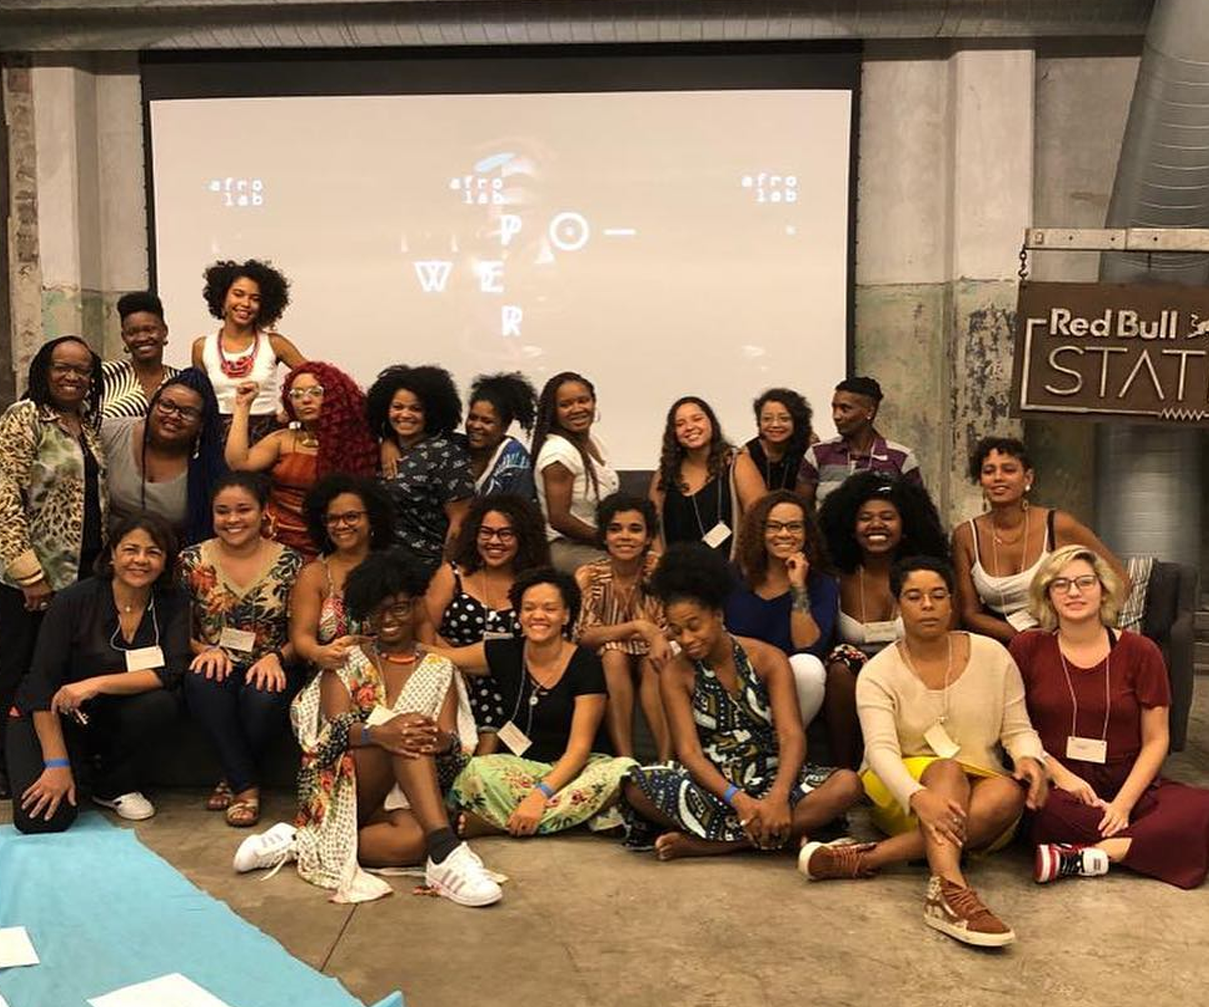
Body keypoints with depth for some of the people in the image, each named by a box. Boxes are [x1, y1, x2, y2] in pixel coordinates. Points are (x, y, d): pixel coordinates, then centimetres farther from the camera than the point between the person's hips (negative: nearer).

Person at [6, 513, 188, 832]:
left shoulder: (172, 605, -7)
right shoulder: (74, 600, -15)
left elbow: (171, 673, -19)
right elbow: (42, 684, -16)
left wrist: (98, 683, -31)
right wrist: (57, 764, -21)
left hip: (113, 717, 3)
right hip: (49, 719, -2)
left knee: (161, 704, -30)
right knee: (42, 819, -23)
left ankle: (116, 787, -2)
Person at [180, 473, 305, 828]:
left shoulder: (289, 563, 0)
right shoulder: (192, 561, 4)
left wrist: (276, 658, -17)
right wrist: (207, 650, -14)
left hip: (269, 670, -1)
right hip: (215, 667, 1)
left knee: (264, 696, -36)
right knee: (203, 680, -35)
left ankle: (233, 779, -6)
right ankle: (247, 786, -22)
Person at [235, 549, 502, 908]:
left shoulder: (438, 669, 13)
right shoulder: (346, 660, 9)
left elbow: (455, 746, -1)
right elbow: (336, 729, -8)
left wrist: (439, 740, -28)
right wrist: (378, 733, -32)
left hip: (403, 794, 2)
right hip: (340, 786, -1)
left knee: (413, 839, -36)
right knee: (404, 727, -32)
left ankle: (302, 845, -21)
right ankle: (446, 853, -40)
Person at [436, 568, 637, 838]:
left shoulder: (586, 664, -8)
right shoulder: (503, 654, 3)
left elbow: (579, 747, -14)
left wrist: (541, 794, -26)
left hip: (574, 768, -1)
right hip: (523, 766, 1)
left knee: (623, 769, -34)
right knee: (477, 770, -30)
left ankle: (494, 823, -29)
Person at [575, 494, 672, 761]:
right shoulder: (589, 576, -9)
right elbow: (584, 635, -17)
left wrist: (657, 636, -33)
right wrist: (638, 627, -29)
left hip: (652, 661, 0)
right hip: (606, 667, 0)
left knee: (654, 662, -32)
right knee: (613, 655, -31)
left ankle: (667, 762, -32)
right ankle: (625, 760, -31)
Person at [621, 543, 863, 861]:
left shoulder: (768, 660, -3)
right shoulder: (675, 674, -2)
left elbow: (792, 736, -14)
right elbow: (689, 750, -12)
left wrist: (779, 797, -34)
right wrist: (738, 800, -30)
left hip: (771, 779, 1)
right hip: (711, 786, -1)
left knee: (847, 783, -28)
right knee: (637, 787, -30)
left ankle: (701, 842, -28)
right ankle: (779, 836, -28)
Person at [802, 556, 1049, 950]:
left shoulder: (992, 655, 3)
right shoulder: (879, 673, -6)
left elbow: (1018, 729, 6)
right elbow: (881, 749, -20)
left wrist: (1030, 758, -19)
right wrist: (919, 797, -40)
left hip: (979, 796, 2)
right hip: (901, 795, -2)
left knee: (1011, 792, -32)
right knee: (947, 770, -33)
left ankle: (866, 858, -38)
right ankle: (949, 894, -54)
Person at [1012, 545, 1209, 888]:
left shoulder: (1139, 651, 4)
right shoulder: (1028, 648, 4)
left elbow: (1155, 740, 3)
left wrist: (1123, 802, -10)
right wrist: (1061, 776, -12)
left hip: (1129, 785, 2)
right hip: (1054, 785, -2)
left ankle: (1082, 857, -26)